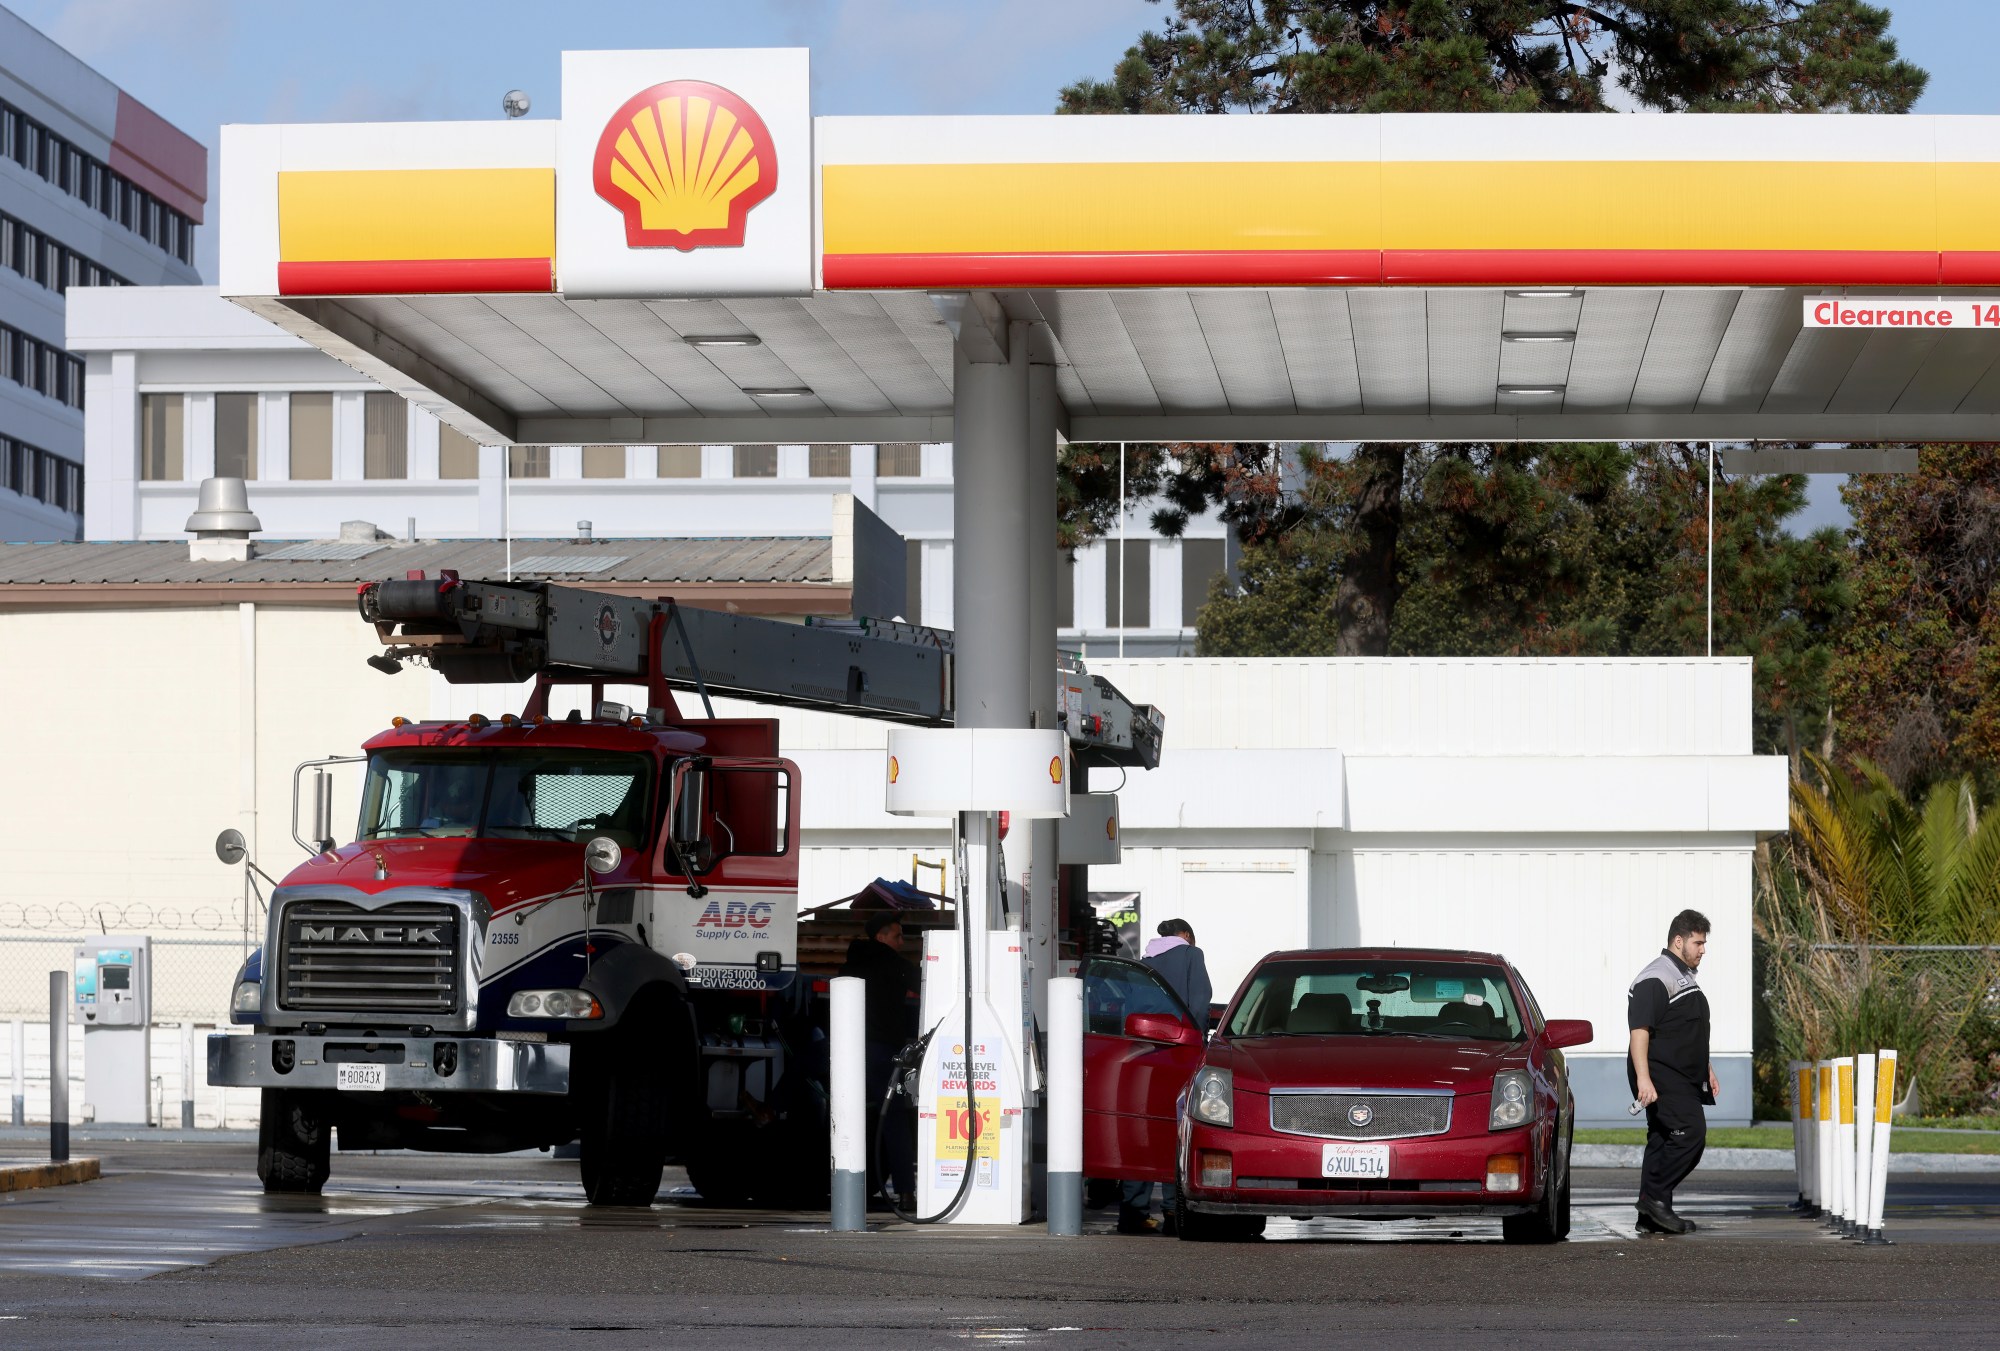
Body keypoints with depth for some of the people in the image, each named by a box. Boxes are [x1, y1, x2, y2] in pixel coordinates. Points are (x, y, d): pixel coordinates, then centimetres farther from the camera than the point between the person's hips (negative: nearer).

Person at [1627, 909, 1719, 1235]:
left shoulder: (1686, 976, 21)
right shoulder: (1655, 979, -13)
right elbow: (1639, 1030, -20)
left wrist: (1707, 1070, 30)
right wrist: (1643, 1079, -27)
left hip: (1683, 1079, 10)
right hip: (1662, 1077, -10)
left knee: (1664, 1141, 8)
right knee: (1690, 1132, -18)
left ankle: (1651, 1214, 9)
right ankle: (1655, 1197, -14)